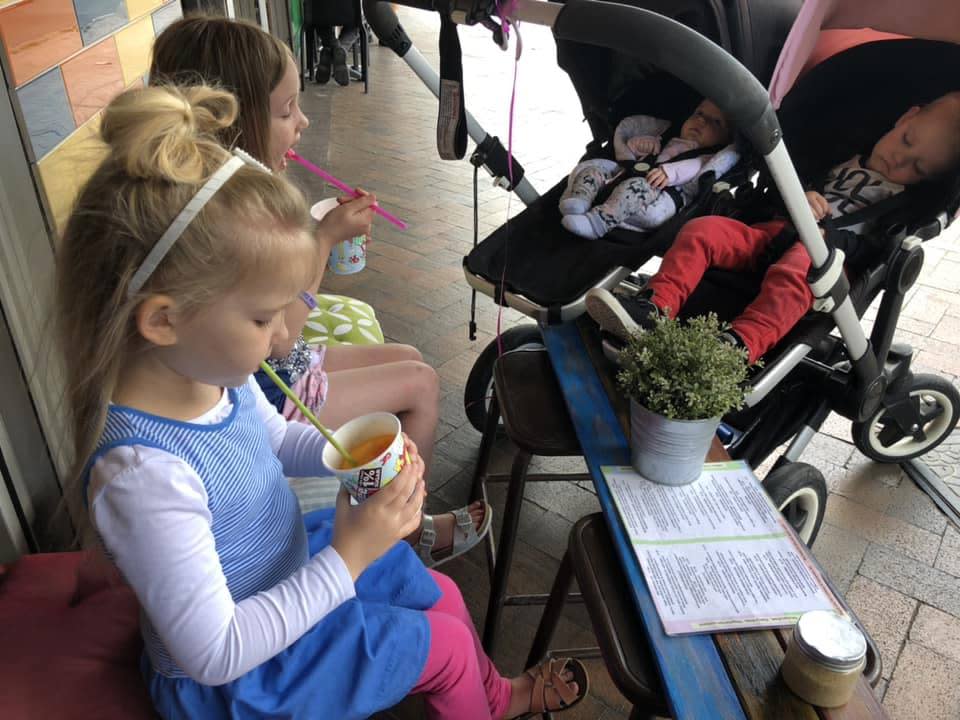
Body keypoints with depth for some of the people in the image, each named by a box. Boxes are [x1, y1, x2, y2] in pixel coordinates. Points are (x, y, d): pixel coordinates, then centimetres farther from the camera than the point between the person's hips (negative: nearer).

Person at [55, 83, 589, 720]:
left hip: (287, 562, 7)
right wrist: (348, 558, -30)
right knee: (448, 644, 6)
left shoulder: (210, 369, -16)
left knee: (441, 595, 21)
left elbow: (275, 439, 6)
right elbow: (215, 655, -31)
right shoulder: (141, 475, -40)